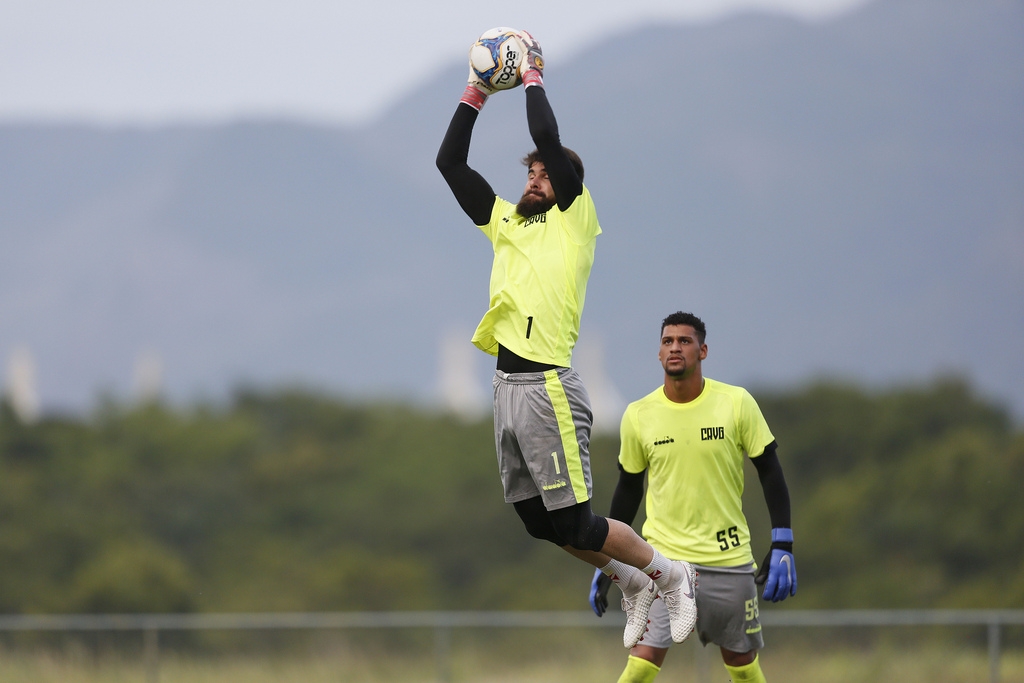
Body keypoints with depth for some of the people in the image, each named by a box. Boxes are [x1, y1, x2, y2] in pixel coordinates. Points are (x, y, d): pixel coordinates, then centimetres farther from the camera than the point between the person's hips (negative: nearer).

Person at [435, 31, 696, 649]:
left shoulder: (574, 222, 0)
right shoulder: (508, 224, 19)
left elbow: (550, 141, -12)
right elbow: (451, 163, 19)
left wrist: (533, 78, 1)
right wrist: (476, 95, 15)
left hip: (547, 386, -8)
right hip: (508, 385, 8)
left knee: (575, 523, -7)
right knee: (539, 522, 11)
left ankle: (668, 574, 13)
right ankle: (633, 584, 28)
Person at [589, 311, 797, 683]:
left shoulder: (737, 403, -4)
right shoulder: (639, 415, -1)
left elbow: (770, 472, 1)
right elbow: (628, 489, 11)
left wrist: (782, 547, -6)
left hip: (730, 558, 0)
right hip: (664, 557, 0)